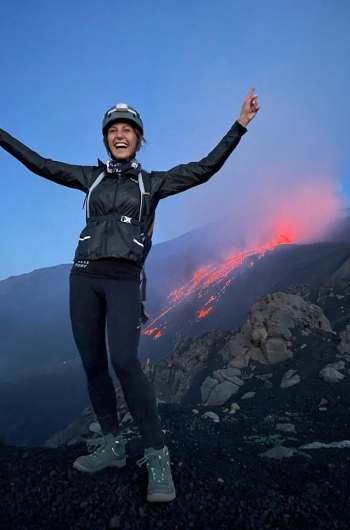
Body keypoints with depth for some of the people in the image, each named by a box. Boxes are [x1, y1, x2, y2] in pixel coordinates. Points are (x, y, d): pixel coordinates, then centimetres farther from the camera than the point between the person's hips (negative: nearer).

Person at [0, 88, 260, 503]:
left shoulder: (153, 182, 9)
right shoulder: (91, 177, 15)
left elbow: (204, 170, 2)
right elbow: (38, 164, 18)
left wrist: (240, 124, 0)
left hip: (124, 281, -4)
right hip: (83, 277, 4)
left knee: (124, 364, -18)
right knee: (92, 364, 6)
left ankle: (157, 457, -4)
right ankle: (111, 447, 22)